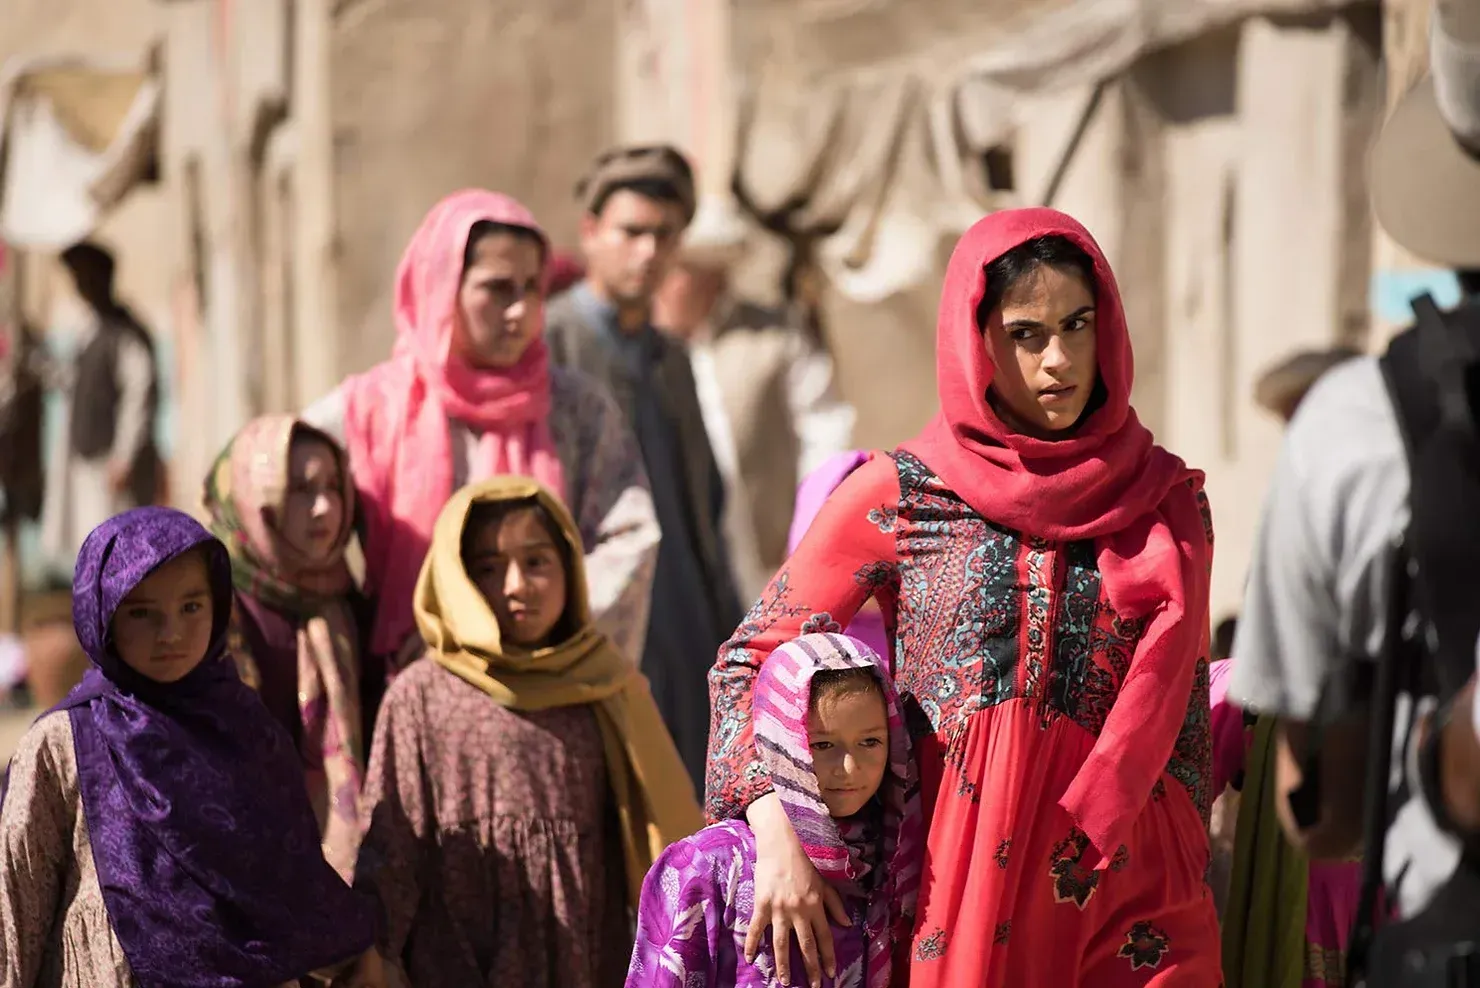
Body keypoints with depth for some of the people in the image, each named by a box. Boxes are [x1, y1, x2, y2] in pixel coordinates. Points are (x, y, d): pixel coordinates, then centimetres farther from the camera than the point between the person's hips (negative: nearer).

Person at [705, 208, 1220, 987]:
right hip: (959, 889, -1)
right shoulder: (898, 497, -1)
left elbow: (1174, 706, 9)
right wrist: (775, 838, -12)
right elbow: (749, 661, 0)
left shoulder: (1166, 499, 5)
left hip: (1136, 904, 2)